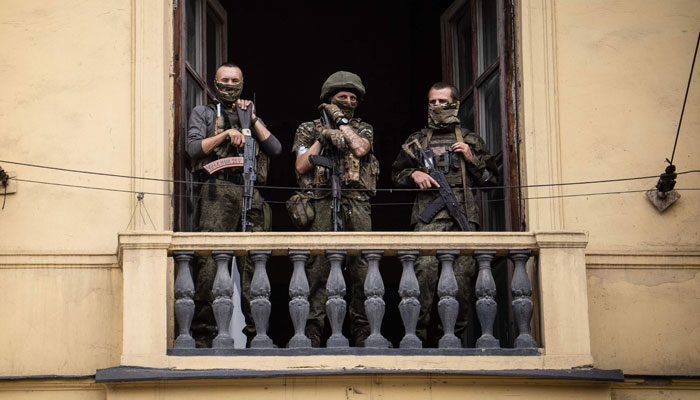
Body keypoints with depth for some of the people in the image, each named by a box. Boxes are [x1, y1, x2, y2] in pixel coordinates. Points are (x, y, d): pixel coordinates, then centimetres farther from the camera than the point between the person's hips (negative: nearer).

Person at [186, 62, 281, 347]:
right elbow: (194, 148, 4)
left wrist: (252, 120, 7)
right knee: (211, 262, -13)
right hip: (218, 190, -3)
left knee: (253, 265, -2)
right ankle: (203, 333, -12)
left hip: (251, 194, 3)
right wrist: (226, 134, -5)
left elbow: (275, 149, 13)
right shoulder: (203, 113, 20)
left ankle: (256, 333, 0)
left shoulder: (252, 118, 28)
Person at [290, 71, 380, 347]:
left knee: (362, 267, -4)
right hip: (322, 202, -1)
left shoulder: (363, 128, 19)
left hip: (356, 203, 1)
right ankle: (312, 332, -6)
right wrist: (322, 138, -2)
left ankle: (363, 333, 0)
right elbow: (301, 167, 5)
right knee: (318, 267, -7)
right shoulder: (308, 129, 16)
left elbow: (360, 149, -4)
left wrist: (340, 120, 4)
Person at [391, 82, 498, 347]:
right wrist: (414, 174, 3)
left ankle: (454, 333, -1)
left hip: (464, 216, 1)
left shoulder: (470, 141, 21)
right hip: (428, 217, -1)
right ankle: (418, 333, -16)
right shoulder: (416, 141, 21)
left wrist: (471, 159, 4)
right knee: (425, 271, -17)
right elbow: (396, 174, 24)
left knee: (461, 275, -7)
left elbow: (491, 178, 20)